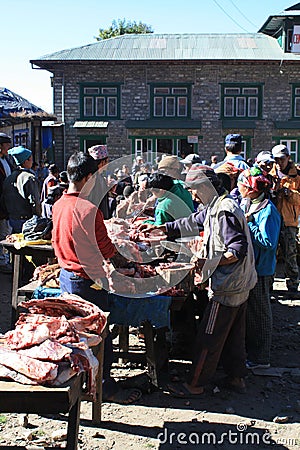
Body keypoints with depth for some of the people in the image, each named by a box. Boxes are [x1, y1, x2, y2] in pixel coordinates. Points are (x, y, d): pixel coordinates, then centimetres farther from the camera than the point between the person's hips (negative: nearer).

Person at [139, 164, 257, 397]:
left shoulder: (225, 211, -22)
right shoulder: (215, 207, 11)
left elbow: (238, 250, -26)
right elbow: (191, 223, 22)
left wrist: (209, 262, -19)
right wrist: (158, 228, 24)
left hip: (227, 288, -10)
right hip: (238, 285, 10)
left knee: (209, 338, 0)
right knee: (234, 335, 19)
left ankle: (195, 384, 11)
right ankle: (237, 377, 30)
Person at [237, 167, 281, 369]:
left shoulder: (268, 210, -20)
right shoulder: (246, 204, 7)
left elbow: (269, 242, -27)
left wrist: (248, 224, -23)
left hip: (260, 271, -9)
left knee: (259, 314, 3)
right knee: (248, 311, 20)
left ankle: (260, 359, 17)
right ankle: (251, 350, 37)